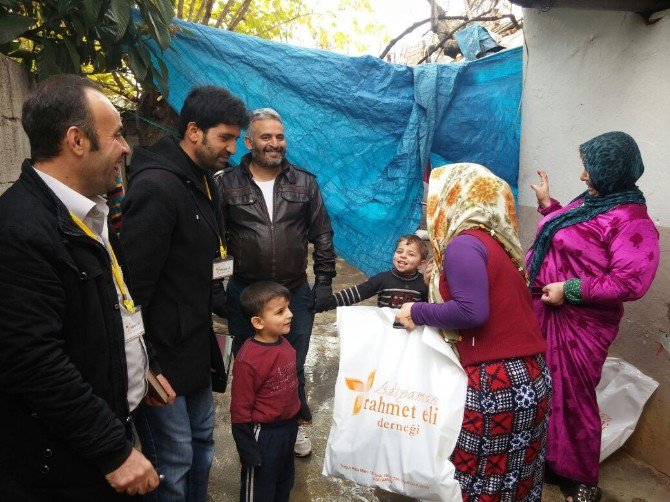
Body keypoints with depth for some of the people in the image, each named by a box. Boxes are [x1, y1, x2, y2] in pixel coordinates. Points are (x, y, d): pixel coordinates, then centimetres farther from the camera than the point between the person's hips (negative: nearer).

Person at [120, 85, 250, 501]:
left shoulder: (203, 179, 9)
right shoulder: (156, 186, -21)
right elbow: (133, 282, -24)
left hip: (193, 343, 9)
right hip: (162, 349, -9)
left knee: (202, 439, 22)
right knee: (174, 461, 5)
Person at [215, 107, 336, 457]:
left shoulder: (304, 183, 2)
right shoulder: (227, 184, -2)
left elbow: (322, 235, 6)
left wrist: (324, 281, 1)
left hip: (296, 292, 1)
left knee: (294, 366, 14)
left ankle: (297, 424, 37)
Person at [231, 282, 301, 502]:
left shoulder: (284, 344, -4)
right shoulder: (248, 360, -28)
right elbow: (240, 410, -20)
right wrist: (249, 452, -14)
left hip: (289, 426, 7)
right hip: (264, 434, -7)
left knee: (285, 482, 28)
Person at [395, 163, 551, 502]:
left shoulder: (463, 244, -13)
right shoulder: (491, 241, 14)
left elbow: (472, 311, -23)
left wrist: (418, 313, -9)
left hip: (493, 383, -8)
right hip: (528, 378, 9)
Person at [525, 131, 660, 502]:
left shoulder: (631, 220, -19)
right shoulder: (589, 202, 9)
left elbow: (630, 282, -25)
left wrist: (569, 290, -23)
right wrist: (547, 204, 18)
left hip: (579, 324, -9)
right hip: (543, 310, 9)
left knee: (571, 398, 4)